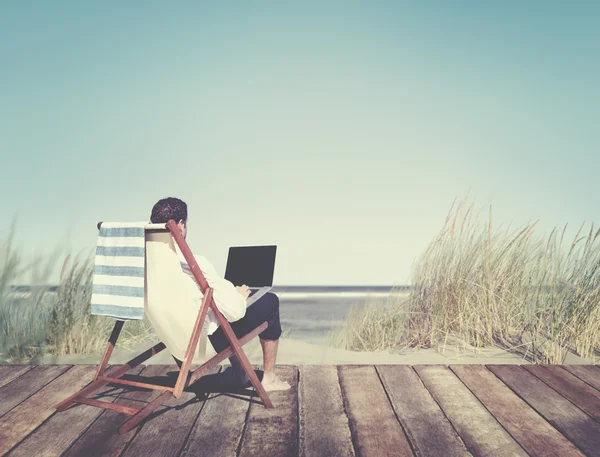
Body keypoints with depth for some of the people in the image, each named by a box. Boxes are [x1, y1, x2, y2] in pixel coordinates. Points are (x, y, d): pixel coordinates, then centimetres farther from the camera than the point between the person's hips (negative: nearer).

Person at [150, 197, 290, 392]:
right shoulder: (195, 264, -29)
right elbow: (235, 311, -27)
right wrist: (240, 295, -4)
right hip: (210, 341, -7)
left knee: (223, 295, 32)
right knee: (270, 301, 11)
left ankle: (239, 374, 38)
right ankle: (269, 378, 21)